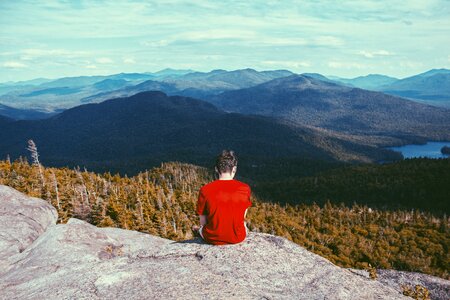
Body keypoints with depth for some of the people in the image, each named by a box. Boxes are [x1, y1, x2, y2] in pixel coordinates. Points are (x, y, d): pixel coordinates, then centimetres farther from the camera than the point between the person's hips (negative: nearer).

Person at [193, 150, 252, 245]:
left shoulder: (205, 190, -16)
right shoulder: (245, 189, -12)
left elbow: (203, 222, -6)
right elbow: (243, 217, 2)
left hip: (213, 239, -1)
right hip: (238, 238, 1)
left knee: (198, 228, 33)